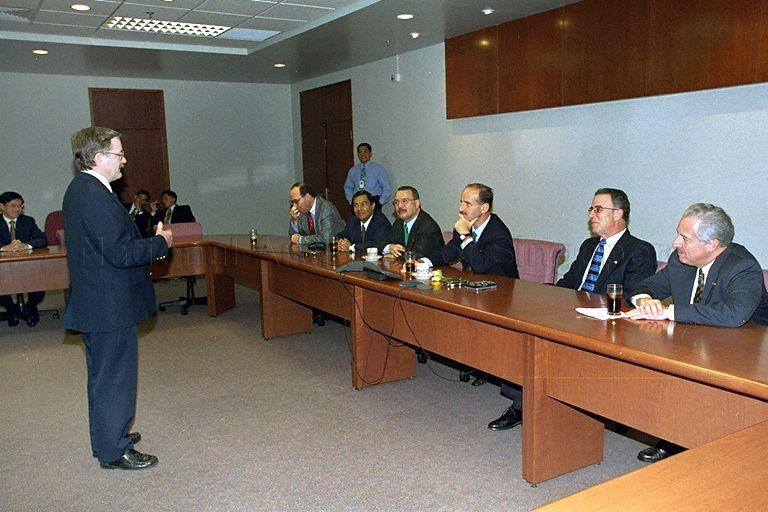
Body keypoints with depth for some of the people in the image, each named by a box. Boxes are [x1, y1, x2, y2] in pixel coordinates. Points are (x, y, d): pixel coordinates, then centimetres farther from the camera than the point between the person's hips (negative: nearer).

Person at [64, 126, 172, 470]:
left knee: (104, 375, 22)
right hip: (110, 305, -11)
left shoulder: (79, 189, 11)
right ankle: (114, 451, 15)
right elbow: (120, 253, -26)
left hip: (94, 302, 11)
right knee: (115, 377, 2)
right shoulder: (96, 196, -22)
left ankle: (108, 436, 37)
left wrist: (149, 242, 8)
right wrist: (161, 242, -13)